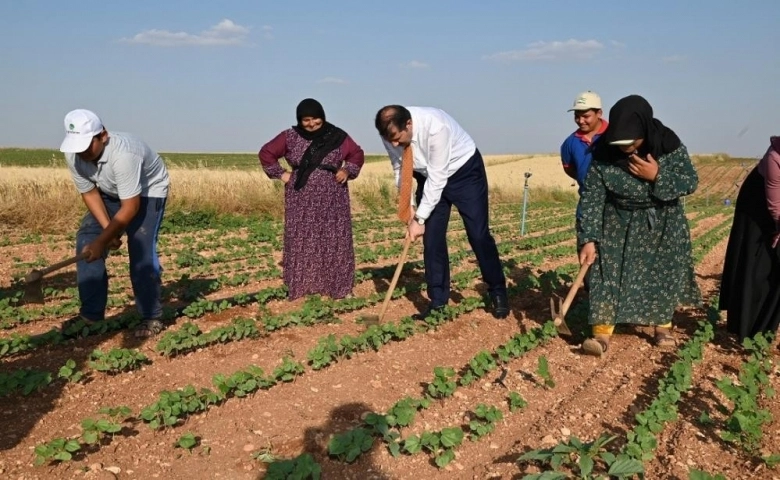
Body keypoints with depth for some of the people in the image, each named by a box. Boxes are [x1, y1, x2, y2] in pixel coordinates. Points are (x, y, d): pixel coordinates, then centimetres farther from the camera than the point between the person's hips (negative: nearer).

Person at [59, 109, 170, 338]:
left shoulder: (123, 154, -40)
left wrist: (102, 240, -36)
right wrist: (108, 230, -19)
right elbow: (89, 193, -8)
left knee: (141, 252, -19)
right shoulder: (73, 155, -20)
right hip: (110, 193, 7)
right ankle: (91, 314, 5)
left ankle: (152, 317, -5)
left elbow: (130, 207, -36)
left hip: (148, 191, -6)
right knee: (86, 241, -4)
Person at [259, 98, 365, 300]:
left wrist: (347, 171, -4)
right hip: (301, 201, 0)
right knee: (300, 242, 2)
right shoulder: (290, 137, -1)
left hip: (332, 200, 0)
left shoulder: (337, 136, -1)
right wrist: (280, 173, 1)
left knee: (334, 242, 3)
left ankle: (336, 285, 11)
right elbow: (266, 153, 9)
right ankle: (299, 286, 10)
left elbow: (357, 154, 11)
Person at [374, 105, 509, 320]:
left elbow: (437, 176, -32)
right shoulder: (390, 135, -20)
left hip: (464, 171, -5)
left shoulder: (435, 126, -37)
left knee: (478, 235, -4)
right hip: (429, 176, 5)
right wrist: (409, 209, -12)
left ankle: (498, 293, 15)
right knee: (432, 238, -2)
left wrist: (420, 218, -27)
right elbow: (400, 170, -6)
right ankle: (437, 301, 8)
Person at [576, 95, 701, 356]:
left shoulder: (669, 145, -20)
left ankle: (663, 326, 26)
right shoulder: (602, 153, -21)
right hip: (619, 223, -1)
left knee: (664, 274, 7)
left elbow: (691, 182, -12)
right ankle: (602, 333, -5)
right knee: (608, 273, -9)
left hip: (663, 222, 1)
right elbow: (592, 198, -19)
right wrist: (589, 239, -24)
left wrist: (658, 176, -29)